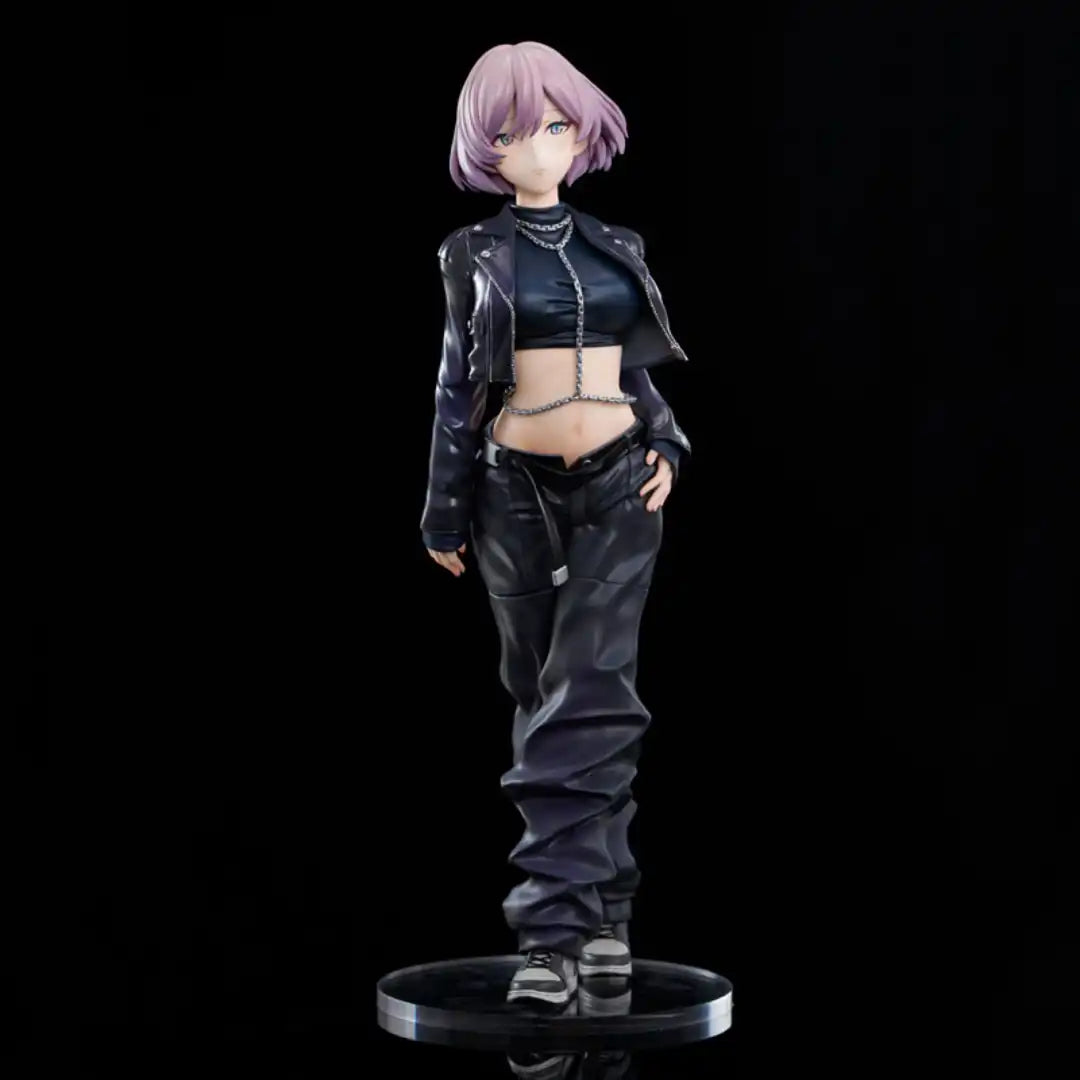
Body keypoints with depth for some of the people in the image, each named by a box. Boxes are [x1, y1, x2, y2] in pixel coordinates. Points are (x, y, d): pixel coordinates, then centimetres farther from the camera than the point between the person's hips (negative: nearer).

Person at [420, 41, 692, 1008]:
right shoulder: (476, 256, 5)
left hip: (621, 485, 0)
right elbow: (458, 386, 6)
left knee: (590, 696, -12)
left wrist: (668, 447, 0)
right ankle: (604, 904, 16)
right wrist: (446, 510, 5)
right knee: (546, 697, 6)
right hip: (519, 491, 0)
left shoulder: (617, 247, 10)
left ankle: (558, 924, -13)